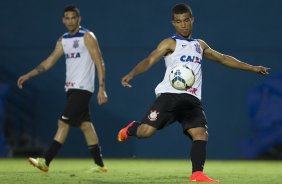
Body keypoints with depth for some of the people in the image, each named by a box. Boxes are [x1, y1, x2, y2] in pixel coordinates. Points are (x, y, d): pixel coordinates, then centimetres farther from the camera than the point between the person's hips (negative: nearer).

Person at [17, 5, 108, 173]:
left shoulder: (87, 37, -8)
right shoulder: (63, 40, 13)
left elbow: (100, 63, -10)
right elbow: (50, 62, 15)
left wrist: (102, 89, -17)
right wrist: (29, 75, 8)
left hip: (82, 88, -7)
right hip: (71, 89, 7)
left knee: (64, 123, -11)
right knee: (85, 124, 9)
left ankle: (46, 162, -13)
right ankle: (100, 165, 13)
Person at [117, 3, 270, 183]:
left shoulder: (199, 45, 25)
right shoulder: (170, 43, 5)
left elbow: (223, 58, 35)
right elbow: (149, 61, -7)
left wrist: (252, 68, 34)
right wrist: (131, 74, -26)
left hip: (192, 100, 5)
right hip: (170, 95, -5)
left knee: (201, 134, -15)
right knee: (146, 131, -14)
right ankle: (131, 129, 20)